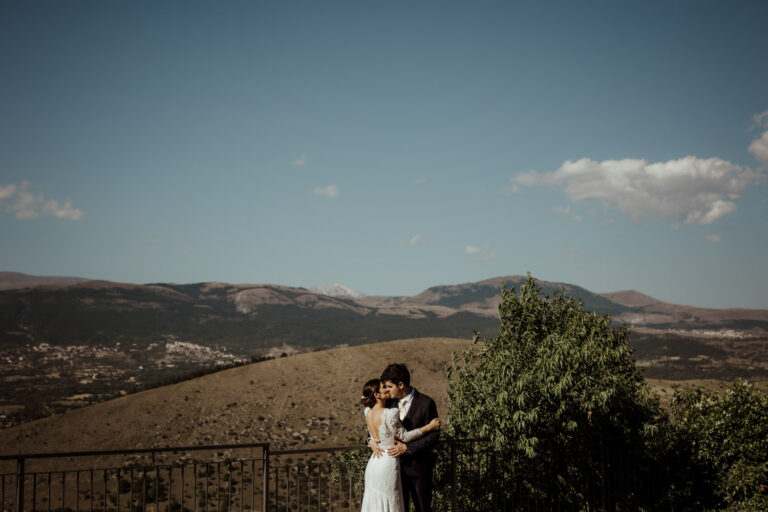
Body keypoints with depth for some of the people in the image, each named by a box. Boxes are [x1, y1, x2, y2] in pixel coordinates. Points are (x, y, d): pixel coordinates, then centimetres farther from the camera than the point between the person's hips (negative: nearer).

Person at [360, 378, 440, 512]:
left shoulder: (368, 412, 1)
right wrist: (429, 427, -6)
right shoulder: (389, 414, -20)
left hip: (373, 464, 7)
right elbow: (404, 436, -12)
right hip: (388, 464, -7)